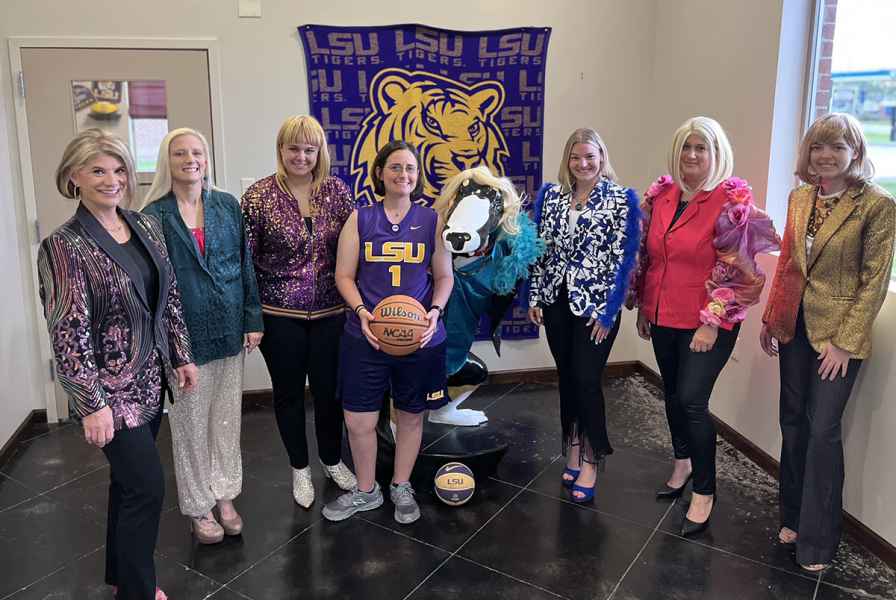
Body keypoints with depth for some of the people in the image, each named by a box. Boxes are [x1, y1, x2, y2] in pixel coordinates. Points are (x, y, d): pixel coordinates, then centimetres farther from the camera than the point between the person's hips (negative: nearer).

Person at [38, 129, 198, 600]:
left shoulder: (147, 227, 4)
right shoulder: (63, 246, -15)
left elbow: (169, 298, 11)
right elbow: (68, 332, -17)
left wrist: (181, 356, 11)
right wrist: (91, 404, -18)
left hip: (148, 379, 6)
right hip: (108, 387, -6)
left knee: (129, 480, 18)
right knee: (148, 486, -3)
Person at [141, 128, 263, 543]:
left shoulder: (227, 206, 4)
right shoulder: (154, 215, -5)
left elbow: (245, 265, 6)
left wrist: (253, 321, 3)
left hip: (229, 331, 3)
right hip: (182, 336, -3)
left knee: (227, 417, 13)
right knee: (190, 422, 8)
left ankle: (224, 495, 30)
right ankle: (199, 507, 25)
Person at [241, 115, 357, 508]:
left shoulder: (336, 190, 0)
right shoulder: (258, 196, -7)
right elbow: (244, 260, -4)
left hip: (330, 311, 2)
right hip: (280, 314, -1)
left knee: (329, 389, 13)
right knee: (288, 393, 13)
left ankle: (332, 460, 36)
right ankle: (299, 468, 34)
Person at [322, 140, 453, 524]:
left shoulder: (432, 221, 2)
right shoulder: (360, 219, 2)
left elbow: (444, 278, 6)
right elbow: (344, 276, 2)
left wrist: (435, 311, -12)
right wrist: (362, 312, -14)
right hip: (366, 337, 0)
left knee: (411, 416, 13)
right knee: (358, 420, 4)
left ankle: (401, 487, 36)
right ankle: (366, 491, 28)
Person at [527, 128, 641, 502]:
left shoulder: (621, 200, -5)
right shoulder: (551, 195, 8)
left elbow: (622, 258, -9)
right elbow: (541, 247, 10)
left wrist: (608, 310, -13)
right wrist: (535, 296, 6)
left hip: (595, 304, -4)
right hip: (556, 300, 5)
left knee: (587, 380, -4)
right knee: (566, 377, 12)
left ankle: (590, 462, 13)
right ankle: (573, 451, 27)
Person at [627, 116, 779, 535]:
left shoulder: (733, 201, -11)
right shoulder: (660, 195, 6)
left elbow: (736, 270, -13)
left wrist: (712, 323, -16)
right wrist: (642, 308, 13)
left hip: (708, 321, -6)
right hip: (663, 316, 6)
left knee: (692, 399, -8)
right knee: (672, 393, 16)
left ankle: (704, 493, 10)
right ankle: (683, 464, 39)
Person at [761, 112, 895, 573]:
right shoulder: (799, 197, 5)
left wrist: (844, 342, -14)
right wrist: (770, 318, 10)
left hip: (839, 331, -5)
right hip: (794, 325, 6)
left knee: (823, 431, -2)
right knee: (793, 422, 13)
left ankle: (817, 540, 15)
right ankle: (793, 518, 30)